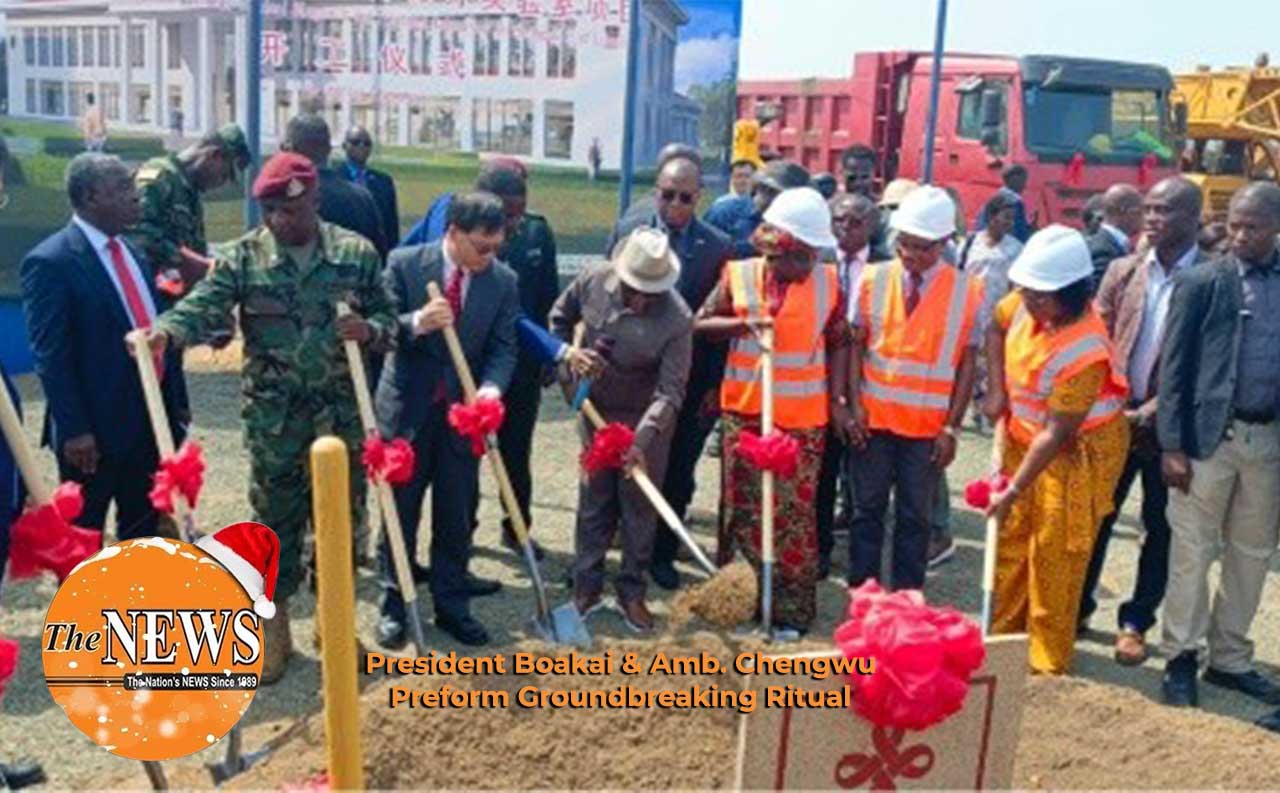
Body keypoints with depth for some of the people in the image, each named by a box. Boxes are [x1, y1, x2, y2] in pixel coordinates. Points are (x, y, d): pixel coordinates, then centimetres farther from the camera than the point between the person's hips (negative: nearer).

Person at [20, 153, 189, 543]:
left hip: (150, 418, 7)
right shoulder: (50, 262, -14)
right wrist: (74, 430, -19)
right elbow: (50, 356, -16)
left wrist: (176, 401, 14)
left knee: (143, 526, 19)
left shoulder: (134, 252, 10)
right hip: (95, 428, -7)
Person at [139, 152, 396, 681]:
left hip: (341, 408, 1)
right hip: (273, 414, -1)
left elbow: (388, 319, 4)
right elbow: (202, 307, -17)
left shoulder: (356, 253, -1)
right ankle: (273, 624, 23)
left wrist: (370, 329, -20)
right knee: (274, 517, 8)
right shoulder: (242, 256, -4)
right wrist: (164, 332, -38)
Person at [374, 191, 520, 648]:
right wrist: (417, 322, -29)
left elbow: (503, 347, -2)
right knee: (400, 512, 9)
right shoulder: (404, 264, -8)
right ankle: (394, 605, 23)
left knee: (457, 517, 10)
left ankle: (452, 605, 24)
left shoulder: (503, 280, -2)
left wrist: (491, 387, -22)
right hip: (408, 408, -2)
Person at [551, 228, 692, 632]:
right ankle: (586, 587, 24)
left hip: (644, 418, -3)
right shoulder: (593, 281, -16)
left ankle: (632, 591, 23)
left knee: (639, 504, 8)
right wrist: (568, 364, -6)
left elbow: (670, 391, -27)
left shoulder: (677, 319, -27)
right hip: (596, 409, 3)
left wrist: (641, 440, -36)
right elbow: (560, 318, 4)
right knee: (593, 500, 11)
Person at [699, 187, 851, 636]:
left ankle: (791, 608, 14)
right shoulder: (739, 275, -2)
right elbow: (701, 324, 3)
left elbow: (838, 343, 7)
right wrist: (741, 323, -15)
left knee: (795, 511, 2)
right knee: (743, 506, 10)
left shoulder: (827, 282, -1)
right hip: (745, 411, 1)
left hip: (803, 417, -1)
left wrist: (838, 400, 1)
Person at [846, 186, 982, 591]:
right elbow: (855, 346, 1)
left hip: (928, 427, -1)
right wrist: (855, 405, -7)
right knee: (867, 510, 11)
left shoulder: (967, 292, -6)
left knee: (915, 517, 10)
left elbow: (967, 364, -4)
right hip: (874, 418, 1)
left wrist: (951, 428, -6)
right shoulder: (873, 279, -2)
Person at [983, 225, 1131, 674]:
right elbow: (996, 327, 10)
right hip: (1022, 438, 8)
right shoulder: (1028, 302, -13)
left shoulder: (1084, 352, -33)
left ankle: (1049, 661, 15)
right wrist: (997, 392, 0)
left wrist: (1013, 492, -25)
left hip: (1074, 452, -7)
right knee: (1010, 541, 16)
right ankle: (1003, 634, 32)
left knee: (1055, 556, 0)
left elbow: (1055, 434, -29)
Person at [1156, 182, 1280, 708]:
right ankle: (1181, 659, 14)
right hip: (1211, 434, -4)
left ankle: (1229, 659, 26)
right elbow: (1174, 369, -5)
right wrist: (1172, 445, -11)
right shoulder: (1202, 284, -3)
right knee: (1192, 551, 2)